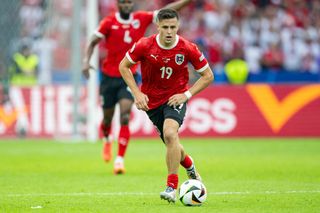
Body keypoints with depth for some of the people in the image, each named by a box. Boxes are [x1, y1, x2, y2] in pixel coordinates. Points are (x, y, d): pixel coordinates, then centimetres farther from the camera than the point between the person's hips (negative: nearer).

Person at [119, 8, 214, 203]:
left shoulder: (188, 49, -15)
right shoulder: (144, 46, -15)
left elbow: (208, 76, -3)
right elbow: (124, 66, 0)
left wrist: (187, 94, -14)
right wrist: (137, 93, -9)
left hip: (176, 98, -3)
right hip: (152, 101, 3)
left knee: (170, 134, -29)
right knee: (172, 143, 10)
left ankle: (171, 188, -23)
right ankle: (191, 168, 45)